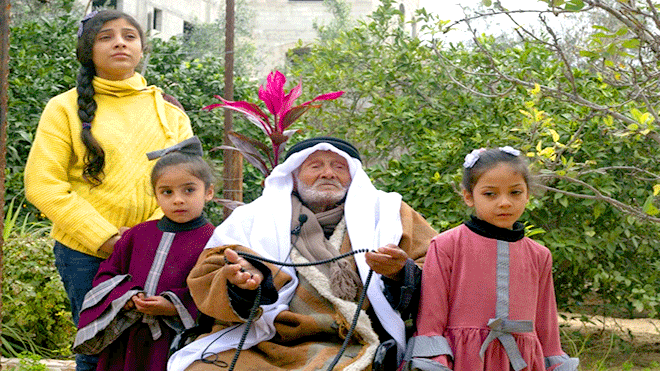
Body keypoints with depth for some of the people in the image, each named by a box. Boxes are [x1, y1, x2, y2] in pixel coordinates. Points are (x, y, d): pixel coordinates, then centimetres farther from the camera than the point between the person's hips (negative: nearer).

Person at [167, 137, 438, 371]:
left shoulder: (386, 212, 19)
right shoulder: (252, 218, 20)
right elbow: (207, 280, 10)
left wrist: (400, 273, -9)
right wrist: (238, 282, -13)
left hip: (343, 347, -1)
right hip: (258, 346, 1)